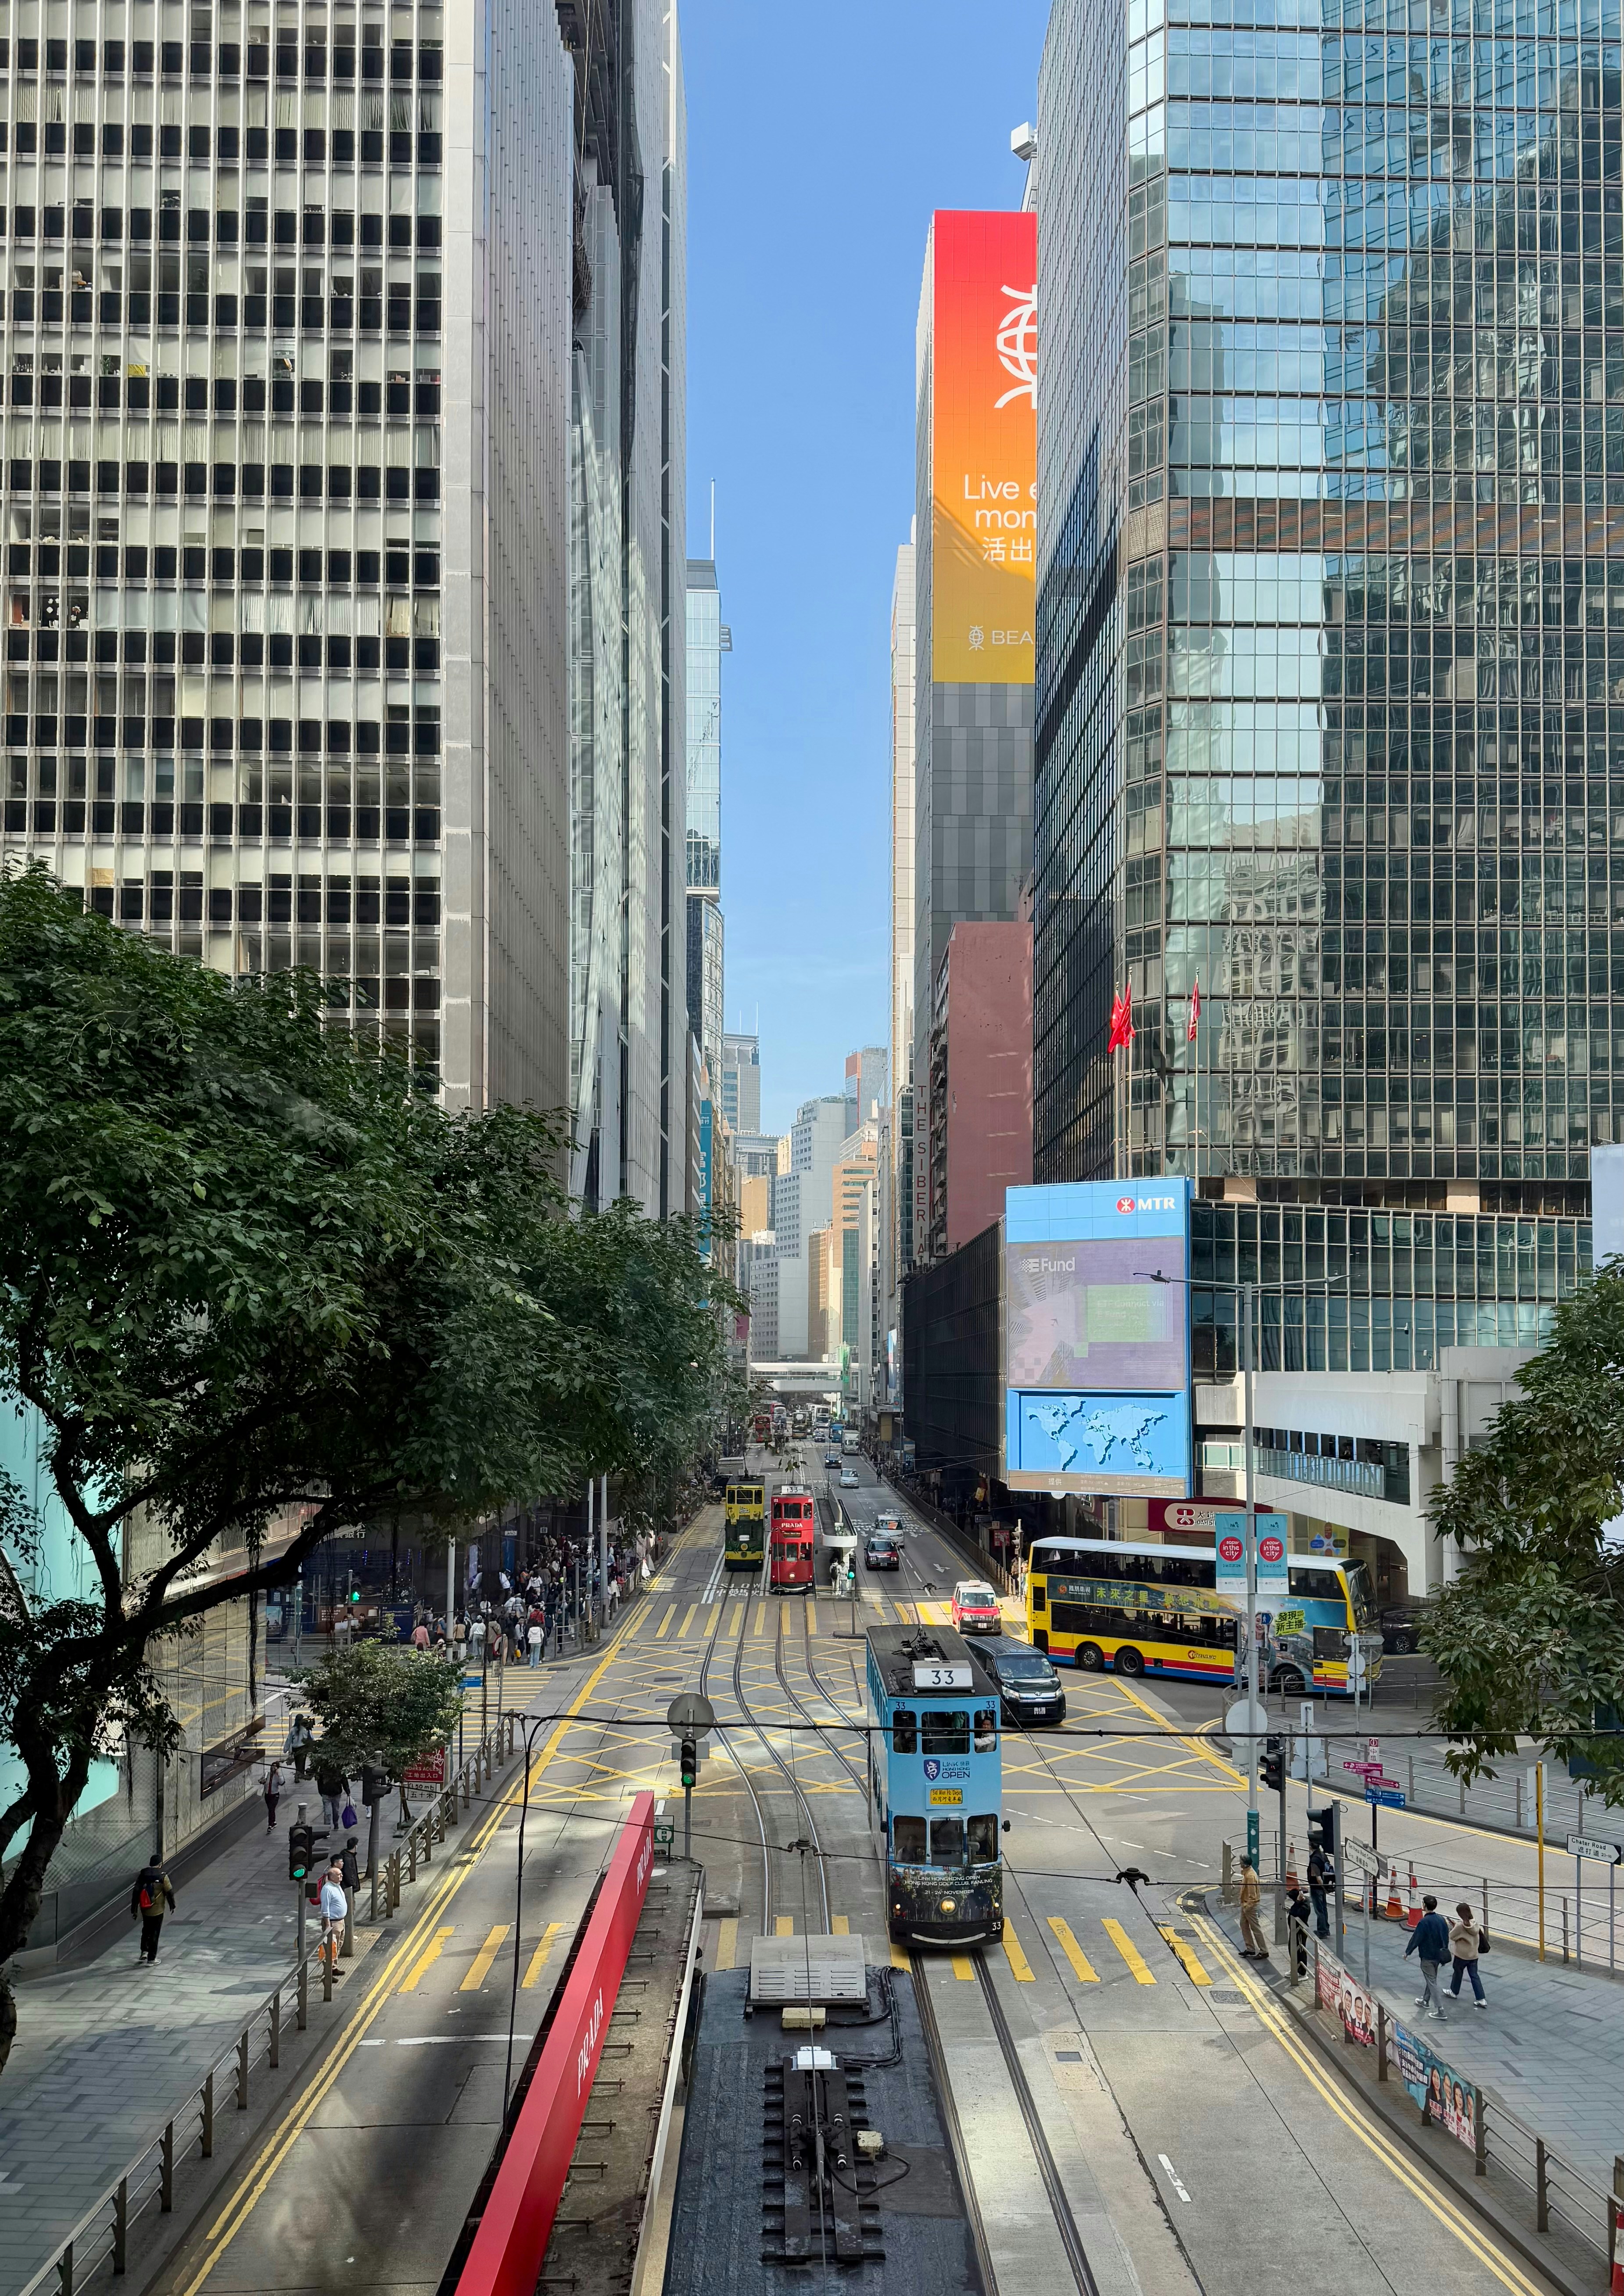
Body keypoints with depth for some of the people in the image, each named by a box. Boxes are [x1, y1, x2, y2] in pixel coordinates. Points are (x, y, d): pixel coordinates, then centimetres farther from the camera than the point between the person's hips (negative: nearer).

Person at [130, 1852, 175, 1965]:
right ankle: (151, 1959, 11)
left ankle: (144, 1952, 11)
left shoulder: (142, 1876, -3)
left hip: (145, 1910, 3)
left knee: (146, 1931, 24)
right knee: (155, 1934, 7)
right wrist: (172, 1906, 8)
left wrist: (134, 1910, 8)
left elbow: (136, 1894, 0)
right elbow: (170, 1892, -8)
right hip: (158, 1911, -3)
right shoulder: (163, 1877, -13)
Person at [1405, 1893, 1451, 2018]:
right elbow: (1446, 1937, 9)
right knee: (1431, 1979, 24)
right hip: (1439, 1955, 8)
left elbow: (1416, 1939, -17)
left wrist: (1408, 1952, -3)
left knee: (1432, 1982, -1)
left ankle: (1440, 2010, -3)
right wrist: (1444, 1952, 23)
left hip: (1427, 1957, -8)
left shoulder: (1424, 1922, -23)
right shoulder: (1441, 1920, -1)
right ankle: (1425, 2001, 41)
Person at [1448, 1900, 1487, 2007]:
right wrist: (1456, 1926, 8)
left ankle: (1454, 1992, 39)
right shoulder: (1475, 1923, -6)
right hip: (1474, 1955, 5)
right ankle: (1481, 2000, 5)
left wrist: (1453, 1927, 4)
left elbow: (1452, 1936, -12)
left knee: (1458, 1973, 18)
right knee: (1475, 1976, 9)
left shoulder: (1460, 1926, -25)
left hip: (1461, 1955, -5)